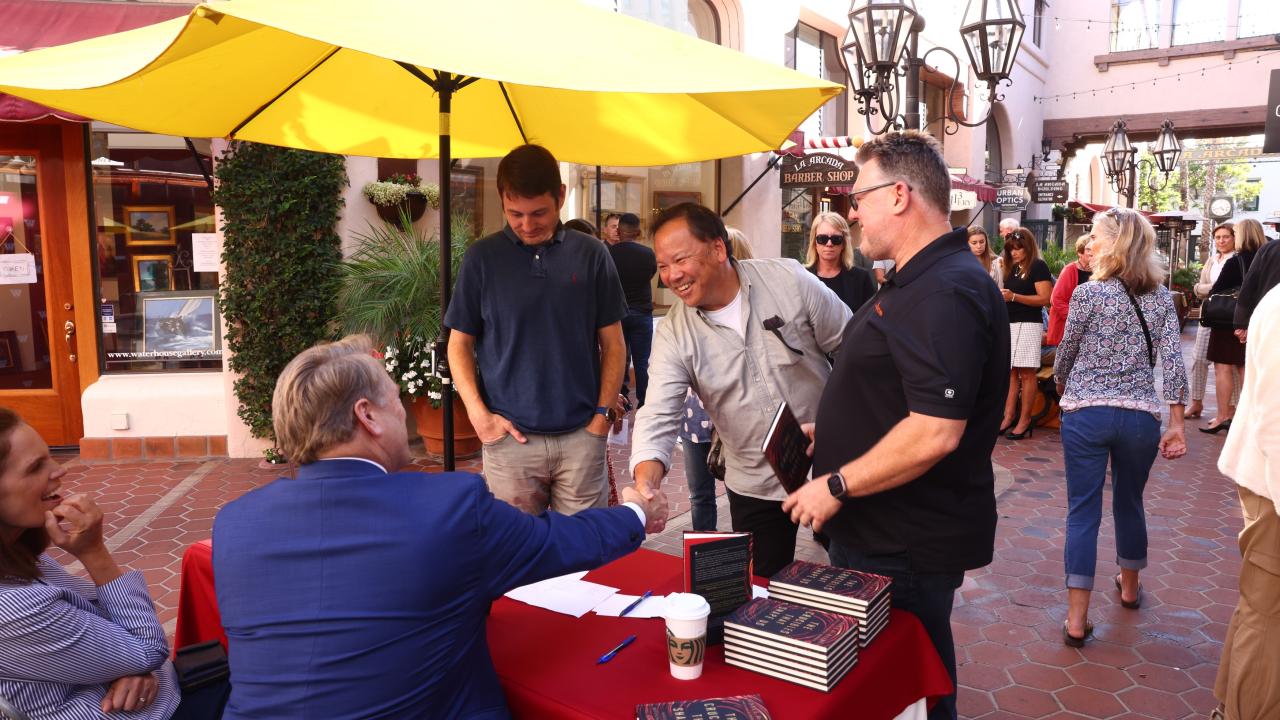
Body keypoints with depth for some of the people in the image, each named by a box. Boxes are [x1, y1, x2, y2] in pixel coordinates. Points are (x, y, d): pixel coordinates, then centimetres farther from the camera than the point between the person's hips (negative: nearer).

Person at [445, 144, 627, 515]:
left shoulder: (591, 254, 1)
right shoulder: (482, 258, 0)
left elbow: (612, 343, 6)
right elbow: (460, 345, 6)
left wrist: (603, 412, -1)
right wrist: (479, 414, -5)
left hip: (581, 436, 1)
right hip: (509, 437, 0)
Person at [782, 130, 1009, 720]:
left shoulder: (945, 293, -23)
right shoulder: (916, 282, 13)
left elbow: (934, 432, -30)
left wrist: (837, 485, -21)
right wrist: (828, 432, 15)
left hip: (905, 550, -10)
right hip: (877, 532, 10)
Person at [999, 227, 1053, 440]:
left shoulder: (1038, 266, -6)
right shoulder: (1012, 268, 17)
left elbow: (1045, 298, -14)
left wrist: (1014, 297, -19)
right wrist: (1001, 296, 6)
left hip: (1028, 325, -7)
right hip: (1009, 324, 7)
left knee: (1026, 374, -4)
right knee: (1010, 372, 5)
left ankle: (1024, 420, -1)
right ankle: (1009, 416, 6)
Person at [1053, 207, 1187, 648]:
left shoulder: (1089, 293, -8)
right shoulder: (1161, 297, 4)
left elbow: (1066, 351, 1)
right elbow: (1172, 360, -1)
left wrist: (1061, 386, 21)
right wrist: (1176, 424, 0)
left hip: (1085, 414, -3)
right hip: (1141, 416, 4)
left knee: (1083, 511, 1)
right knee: (1129, 503, 22)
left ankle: (1076, 620, 0)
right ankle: (1129, 587, 43)